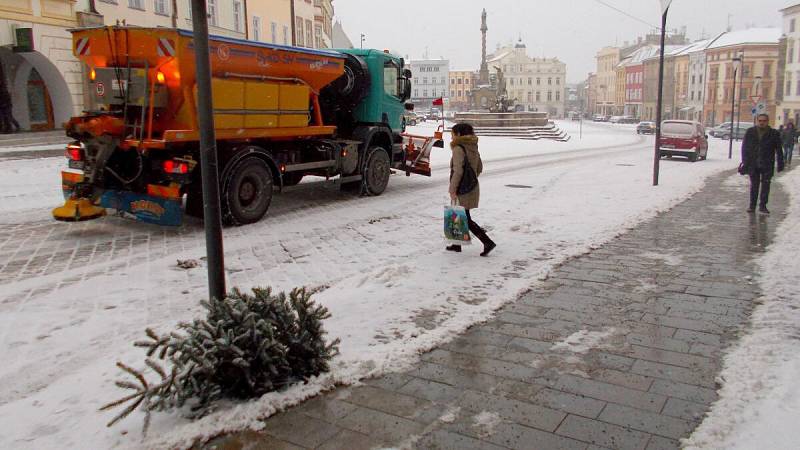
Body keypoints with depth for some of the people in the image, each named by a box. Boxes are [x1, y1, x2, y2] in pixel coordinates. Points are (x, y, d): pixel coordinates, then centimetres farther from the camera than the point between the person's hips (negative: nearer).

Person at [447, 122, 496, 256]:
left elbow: (458, 171, -23)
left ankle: (488, 242, -7)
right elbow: (479, 168, 17)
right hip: (473, 187, 9)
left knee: (465, 219, -3)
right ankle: (457, 244, 26)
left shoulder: (458, 149, -16)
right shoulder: (473, 147, 10)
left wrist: (453, 190, -20)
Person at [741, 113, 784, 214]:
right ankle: (752, 205, 14)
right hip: (753, 164, 1)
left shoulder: (774, 134, 1)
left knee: (765, 185, -2)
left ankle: (762, 206, 3)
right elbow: (744, 147, 6)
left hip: (767, 165, -1)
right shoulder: (750, 132, 4)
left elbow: (779, 150, 4)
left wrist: (780, 163, 1)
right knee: (754, 185, 7)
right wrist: (745, 161, 0)